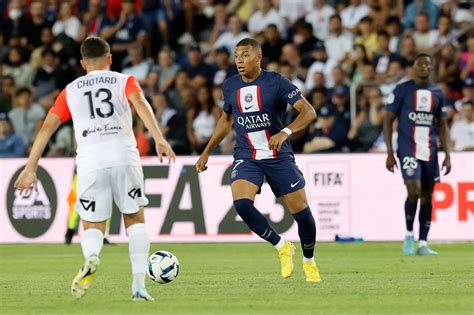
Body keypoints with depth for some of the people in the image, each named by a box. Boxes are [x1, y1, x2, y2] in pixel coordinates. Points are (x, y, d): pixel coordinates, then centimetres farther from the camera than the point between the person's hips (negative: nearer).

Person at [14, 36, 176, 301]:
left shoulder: (71, 90, 22)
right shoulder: (124, 81, 17)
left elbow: (47, 127, 15)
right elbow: (140, 102, -4)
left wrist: (31, 169, 17)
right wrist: (159, 139, -15)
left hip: (90, 160, 1)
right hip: (124, 155, -1)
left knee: (93, 226, 11)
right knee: (135, 219, 15)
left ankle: (91, 257, -24)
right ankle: (139, 285, 3)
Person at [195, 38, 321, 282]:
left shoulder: (275, 82, -10)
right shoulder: (230, 86, 4)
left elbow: (308, 112, -15)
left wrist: (285, 132, -31)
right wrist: (206, 152, 19)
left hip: (278, 156, -2)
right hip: (246, 157, 3)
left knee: (301, 212, -1)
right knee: (241, 203, -24)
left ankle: (309, 262, 26)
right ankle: (282, 248, -4)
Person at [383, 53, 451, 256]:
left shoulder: (437, 94, 11)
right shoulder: (402, 90, -1)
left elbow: (442, 126, 16)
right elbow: (388, 120, 0)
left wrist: (447, 155, 8)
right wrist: (390, 153, -7)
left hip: (430, 152, 4)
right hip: (408, 149, -4)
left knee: (427, 197, 4)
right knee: (414, 191, -19)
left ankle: (423, 243, 10)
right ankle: (409, 236, -1)